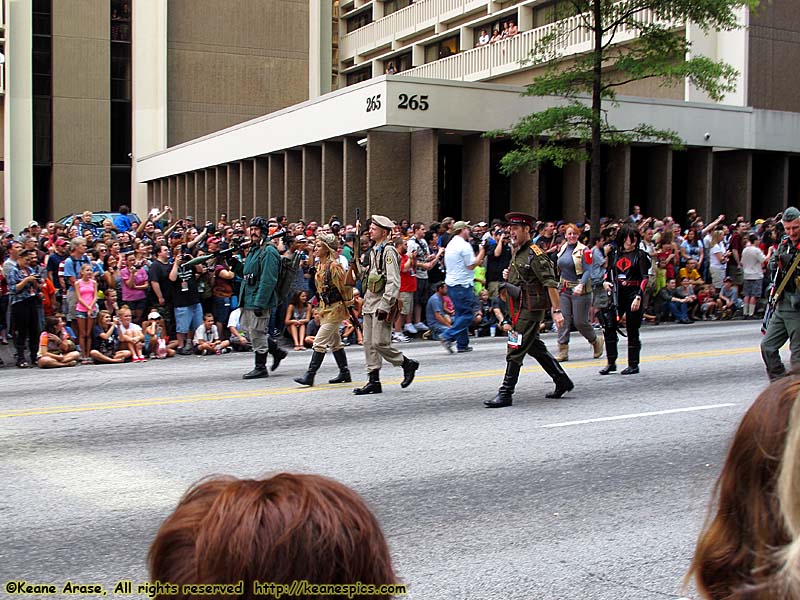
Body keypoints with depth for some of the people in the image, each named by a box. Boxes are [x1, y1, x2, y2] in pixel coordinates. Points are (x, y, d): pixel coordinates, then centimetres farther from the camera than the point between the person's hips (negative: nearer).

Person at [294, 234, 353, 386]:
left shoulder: (334, 266, -17)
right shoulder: (320, 265, 10)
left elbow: (344, 286, -14)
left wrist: (347, 303, -6)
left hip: (335, 308, -9)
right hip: (325, 308, 9)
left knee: (319, 341, -10)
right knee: (334, 342, 15)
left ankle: (310, 375, -8)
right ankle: (345, 373, 24)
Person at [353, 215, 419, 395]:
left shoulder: (388, 251, -13)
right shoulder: (373, 251, 16)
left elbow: (393, 282, -19)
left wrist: (385, 306, -23)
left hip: (382, 303, -9)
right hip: (370, 303, 9)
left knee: (380, 343, -10)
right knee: (369, 343, 7)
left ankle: (408, 364, 11)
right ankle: (374, 381, 11)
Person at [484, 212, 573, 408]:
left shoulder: (536, 254, -14)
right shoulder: (517, 253, 15)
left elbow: (550, 283, -18)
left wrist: (556, 311, -23)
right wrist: (508, 276, 6)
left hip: (531, 308, -10)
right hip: (519, 308, 10)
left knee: (515, 350, -9)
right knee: (536, 348, 16)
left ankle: (506, 393, -6)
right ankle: (563, 381, 28)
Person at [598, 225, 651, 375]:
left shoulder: (640, 255, -2)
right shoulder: (615, 253, 10)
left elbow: (645, 278, -8)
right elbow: (608, 270, 22)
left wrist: (638, 297, -18)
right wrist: (606, 281, 0)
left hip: (633, 294, -4)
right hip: (617, 293, 4)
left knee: (632, 329, 1)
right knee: (609, 326, -4)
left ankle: (633, 365, 11)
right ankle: (611, 363, 6)